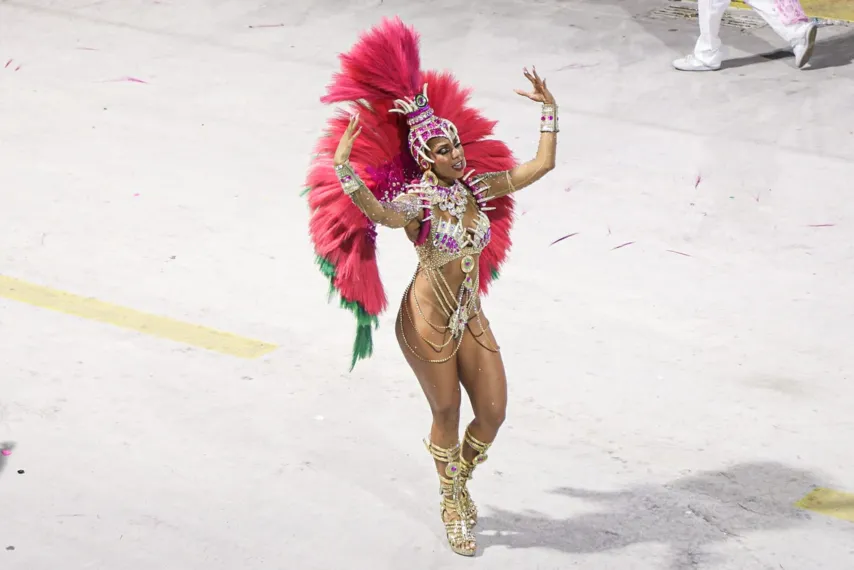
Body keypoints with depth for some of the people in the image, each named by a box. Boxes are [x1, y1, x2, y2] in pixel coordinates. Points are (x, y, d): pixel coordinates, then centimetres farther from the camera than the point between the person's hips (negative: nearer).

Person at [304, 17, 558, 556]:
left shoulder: (477, 185, -1)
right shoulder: (418, 198, -20)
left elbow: (542, 166, 4)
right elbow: (379, 214, -42)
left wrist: (549, 111, 1)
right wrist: (342, 165, -55)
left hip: (471, 318, 6)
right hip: (427, 322, -6)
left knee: (493, 411, 7)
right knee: (447, 414, 9)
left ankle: (461, 479, 38)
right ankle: (454, 506, 33)